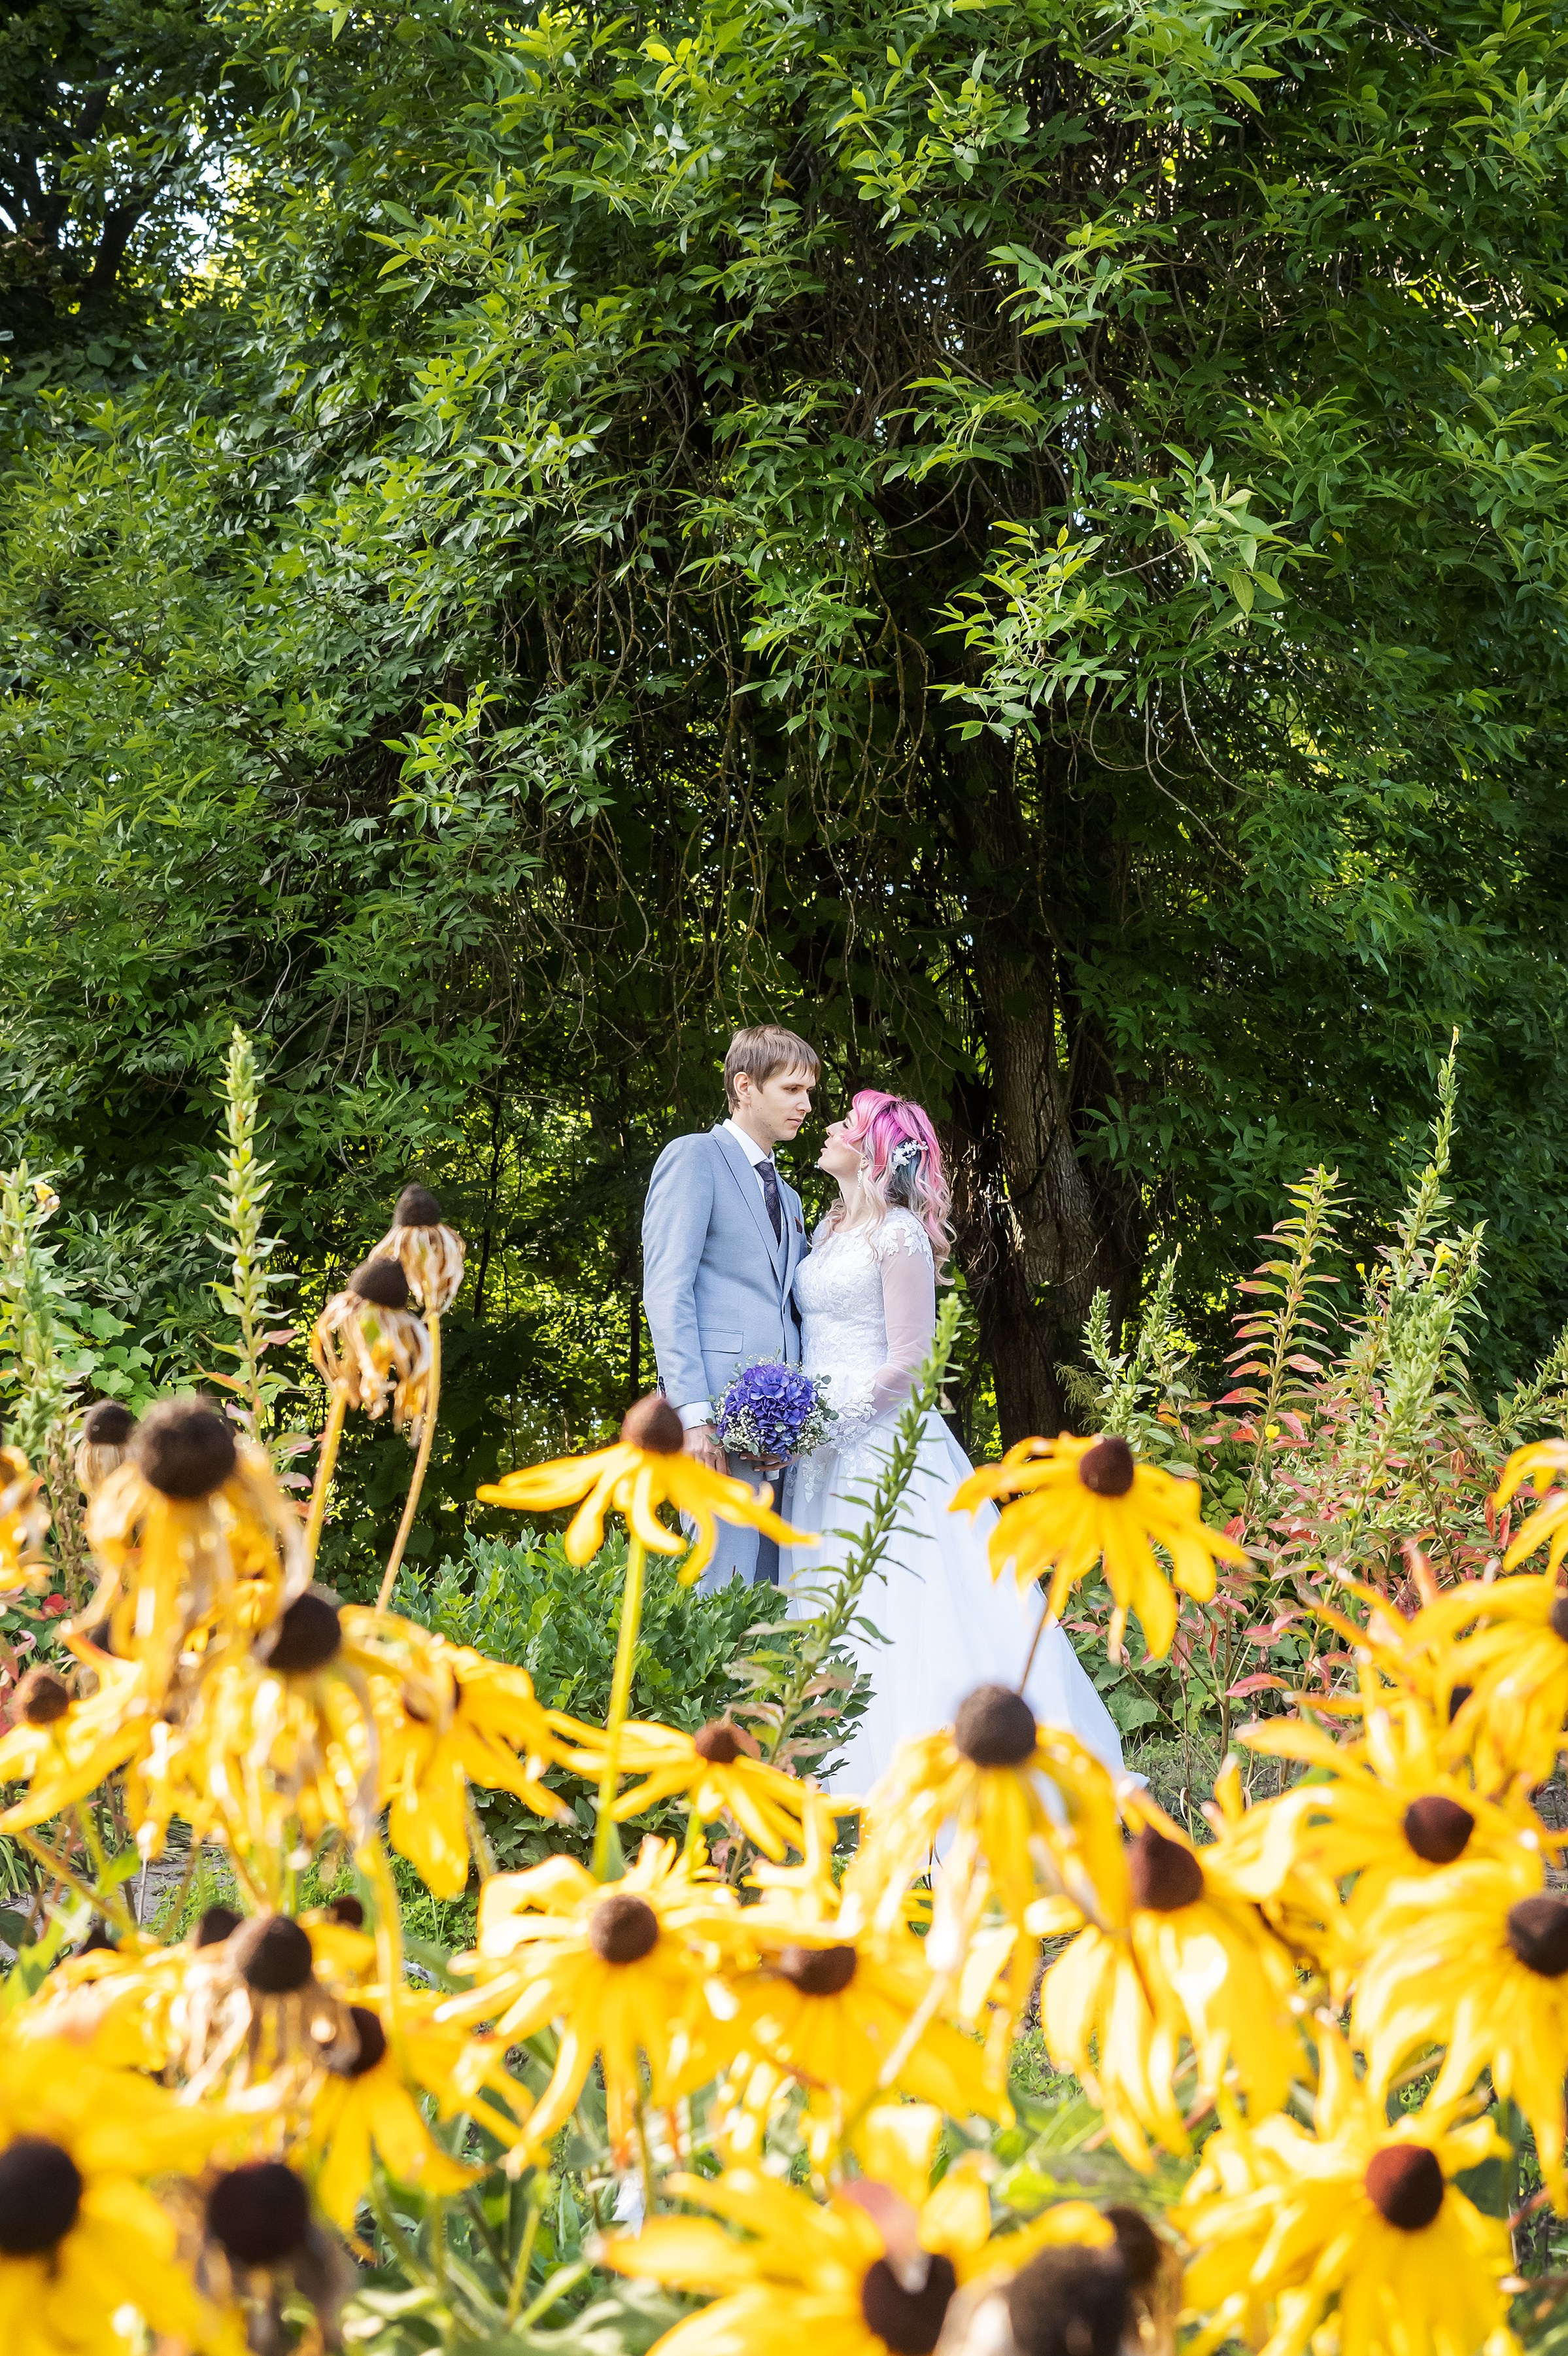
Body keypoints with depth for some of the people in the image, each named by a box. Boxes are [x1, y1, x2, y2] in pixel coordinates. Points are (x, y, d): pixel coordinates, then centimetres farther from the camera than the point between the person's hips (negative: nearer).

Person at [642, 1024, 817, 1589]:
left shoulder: (786, 1196, 27)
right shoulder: (695, 1158, 1)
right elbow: (666, 1292, -8)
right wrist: (692, 1413, -17)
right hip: (721, 1407, -8)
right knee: (724, 1587, -14)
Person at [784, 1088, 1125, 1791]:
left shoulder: (898, 1234, -10)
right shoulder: (832, 1227, 14)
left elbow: (907, 1363, -14)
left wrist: (831, 1420, -17)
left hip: (878, 1438, -8)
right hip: (825, 1446, 8)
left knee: (895, 1608, -6)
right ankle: (850, 1768, 12)